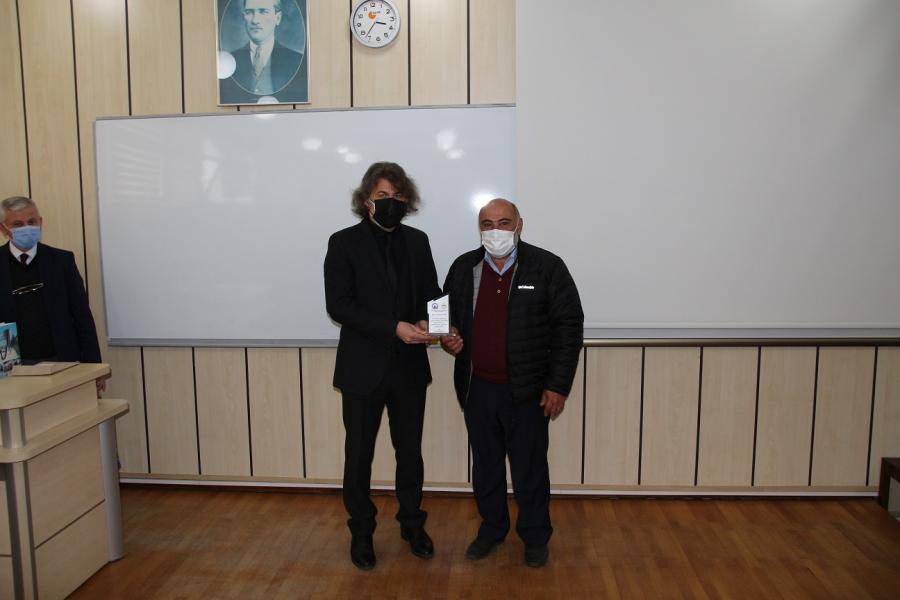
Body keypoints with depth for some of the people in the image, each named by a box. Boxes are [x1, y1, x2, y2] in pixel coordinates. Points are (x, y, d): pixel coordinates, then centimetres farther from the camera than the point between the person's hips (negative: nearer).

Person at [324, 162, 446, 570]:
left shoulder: (417, 241, 5)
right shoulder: (344, 243, -6)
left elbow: (431, 293, 10)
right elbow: (338, 305, -13)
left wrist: (427, 321, -13)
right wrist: (393, 328, -22)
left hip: (409, 367, 3)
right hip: (364, 368, -3)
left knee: (410, 451, 15)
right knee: (359, 454, 12)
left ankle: (412, 524, 35)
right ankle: (361, 531, 31)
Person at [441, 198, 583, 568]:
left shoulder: (547, 267, -7)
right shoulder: (463, 268, 4)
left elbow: (569, 326, -7)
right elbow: (447, 315, 15)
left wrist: (558, 385, -10)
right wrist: (449, 339, -8)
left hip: (526, 389, -3)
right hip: (477, 388, 4)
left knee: (529, 467, 10)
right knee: (485, 464, 16)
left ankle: (535, 536, 30)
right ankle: (491, 528, 36)